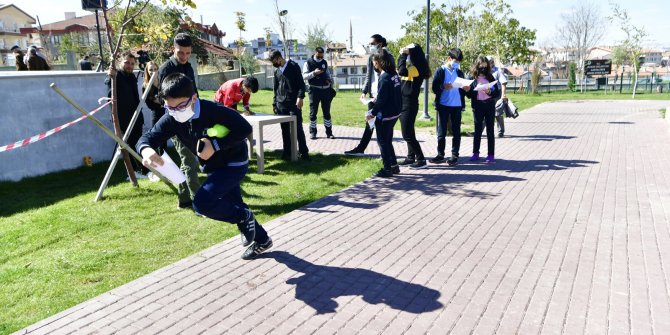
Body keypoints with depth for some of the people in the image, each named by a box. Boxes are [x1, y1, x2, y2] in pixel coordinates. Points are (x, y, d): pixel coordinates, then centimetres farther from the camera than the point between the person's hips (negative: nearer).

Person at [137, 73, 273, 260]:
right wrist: (146, 150, -43)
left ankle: (244, 218, 1)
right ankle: (261, 241, 40)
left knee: (201, 203, -22)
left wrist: (215, 145, -32)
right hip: (213, 167, 8)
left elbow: (245, 128, -25)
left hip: (234, 163, -7)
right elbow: (148, 137, -18)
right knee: (233, 206, 19)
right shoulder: (172, 120, -14)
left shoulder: (214, 111, -31)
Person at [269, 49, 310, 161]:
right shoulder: (277, 71, 16)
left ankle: (304, 153, -2)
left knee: (298, 128, -6)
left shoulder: (293, 66, -1)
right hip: (281, 104, 5)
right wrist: (274, 103, 17)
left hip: (294, 103, -5)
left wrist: (300, 97, -17)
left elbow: (301, 83, -6)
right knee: (285, 129, 6)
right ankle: (287, 151, 14)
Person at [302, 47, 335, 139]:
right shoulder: (308, 63, -3)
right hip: (314, 90, -4)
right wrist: (314, 73, -24)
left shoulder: (324, 62, 11)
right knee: (313, 112, 2)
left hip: (326, 89, 4)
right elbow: (304, 76, -10)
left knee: (327, 112, 7)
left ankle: (329, 132, 14)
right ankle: (312, 132, 11)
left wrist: (330, 80, 3)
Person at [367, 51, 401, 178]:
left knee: (382, 141, 3)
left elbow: (381, 100, -21)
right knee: (387, 140, 20)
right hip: (394, 113, 9)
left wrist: (372, 113, -12)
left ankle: (387, 169, 9)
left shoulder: (384, 78, -21)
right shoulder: (394, 75, 5)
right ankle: (393, 165, 27)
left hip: (385, 115, -9)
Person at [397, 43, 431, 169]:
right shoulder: (409, 65, 14)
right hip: (403, 103, 10)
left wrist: (403, 55, -19)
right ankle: (411, 158, 23)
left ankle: (421, 160, -3)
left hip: (409, 104, -10)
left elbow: (402, 72, -29)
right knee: (408, 133, 14)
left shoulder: (417, 67, -14)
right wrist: (402, 56, 5)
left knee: (407, 134, -9)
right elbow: (399, 72, 10)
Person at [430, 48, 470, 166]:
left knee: (456, 131, 4)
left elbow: (463, 89, 18)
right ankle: (440, 155, 9)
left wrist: (466, 89, -4)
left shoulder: (459, 72, 13)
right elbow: (434, 88, -6)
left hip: (457, 105, 3)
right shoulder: (440, 71, 1)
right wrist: (443, 87, -25)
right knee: (441, 132, 1)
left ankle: (455, 155, 8)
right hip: (443, 105, -3)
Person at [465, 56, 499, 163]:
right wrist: (476, 89, -17)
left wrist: (490, 92, -15)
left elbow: (497, 93, 3)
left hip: (490, 106, 0)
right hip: (478, 107, 0)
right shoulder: (473, 78, 3)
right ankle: (475, 153, 13)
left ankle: (491, 155, 4)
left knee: (490, 130, 2)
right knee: (478, 130, 6)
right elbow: (468, 94, -1)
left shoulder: (490, 77, 5)